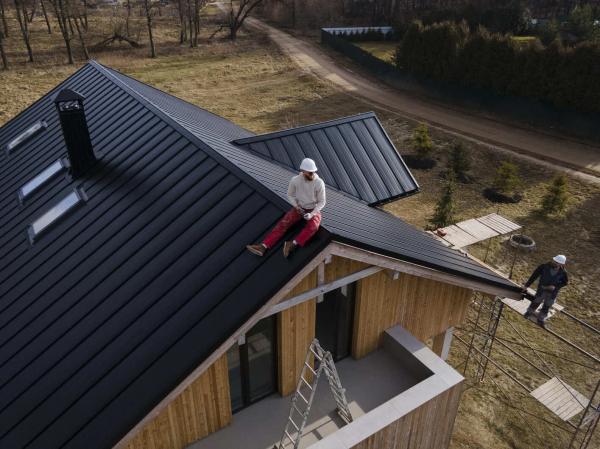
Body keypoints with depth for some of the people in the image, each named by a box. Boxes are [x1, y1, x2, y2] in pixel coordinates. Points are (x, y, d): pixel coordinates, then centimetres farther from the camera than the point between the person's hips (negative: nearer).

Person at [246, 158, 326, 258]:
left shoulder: (319, 183, -19)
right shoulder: (295, 180, -13)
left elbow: (321, 202, -10)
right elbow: (290, 195, 4)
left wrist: (312, 214, -24)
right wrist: (296, 206, -13)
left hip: (313, 210, -2)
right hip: (299, 208, 2)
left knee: (312, 227, -36)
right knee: (283, 224, -19)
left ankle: (293, 244, -51)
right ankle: (263, 247, -32)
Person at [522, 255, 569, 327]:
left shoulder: (563, 272, -20)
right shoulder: (544, 267, -24)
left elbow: (565, 282, -3)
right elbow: (534, 276, -17)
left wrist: (555, 286, -20)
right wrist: (526, 285, -14)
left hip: (553, 293, 1)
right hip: (542, 290, -1)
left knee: (546, 307, 17)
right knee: (535, 303, 17)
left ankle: (541, 320, 38)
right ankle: (529, 312, 46)